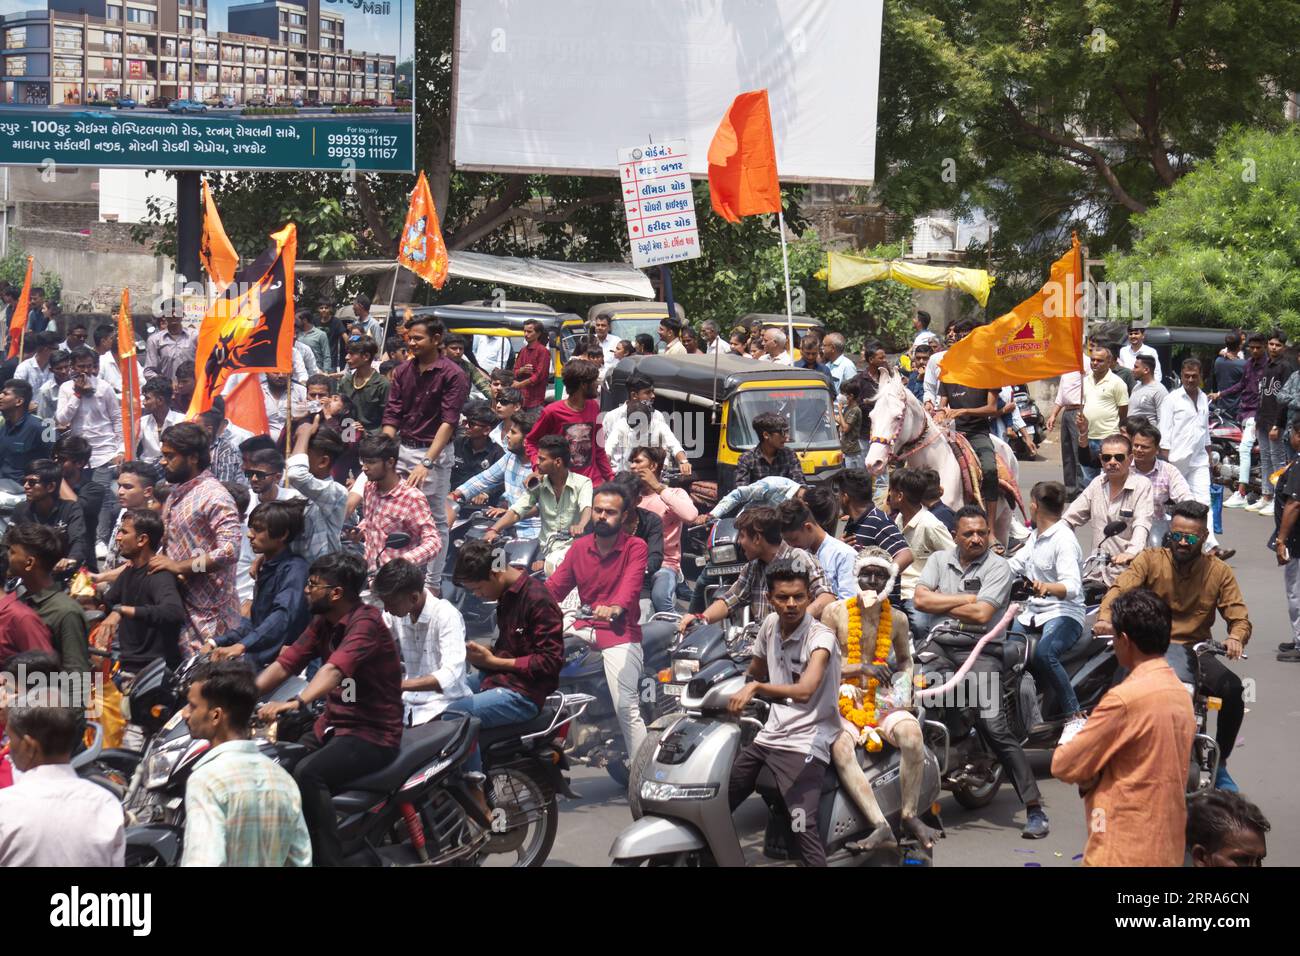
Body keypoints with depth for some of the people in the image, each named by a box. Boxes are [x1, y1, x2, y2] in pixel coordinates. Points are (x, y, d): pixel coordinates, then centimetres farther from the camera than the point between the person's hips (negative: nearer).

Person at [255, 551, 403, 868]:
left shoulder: (366, 622, -18)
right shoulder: (323, 623, 10)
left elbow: (335, 668, -35)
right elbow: (284, 664, 7)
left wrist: (296, 702, -49)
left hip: (373, 734, -9)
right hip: (332, 725, 9)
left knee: (307, 773, -31)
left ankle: (328, 859, -28)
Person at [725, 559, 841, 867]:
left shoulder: (821, 637, -14)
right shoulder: (771, 624, 6)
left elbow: (804, 691, -32)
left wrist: (756, 687, -40)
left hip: (804, 744, -7)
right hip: (768, 736, 7)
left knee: (803, 828, -23)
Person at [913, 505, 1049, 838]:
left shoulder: (998, 567, 4)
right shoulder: (939, 560, 18)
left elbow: (982, 614, -8)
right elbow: (921, 600, 3)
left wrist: (940, 603, 4)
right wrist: (966, 599, -1)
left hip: (980, 650, -4)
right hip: (937, 645, 4)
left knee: (995, 726, -18)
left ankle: (1034, 807, -19)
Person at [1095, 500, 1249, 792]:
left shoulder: (1218, 571, 5)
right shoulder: (1150, 560, 1)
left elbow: (1239, 617, -1)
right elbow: (1120, 588, -14)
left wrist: (1236, 637, -26)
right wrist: (1105, 618, -36)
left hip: (1195, 649, 1)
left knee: (1233, 689, -25)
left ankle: (1219, 764, -3)